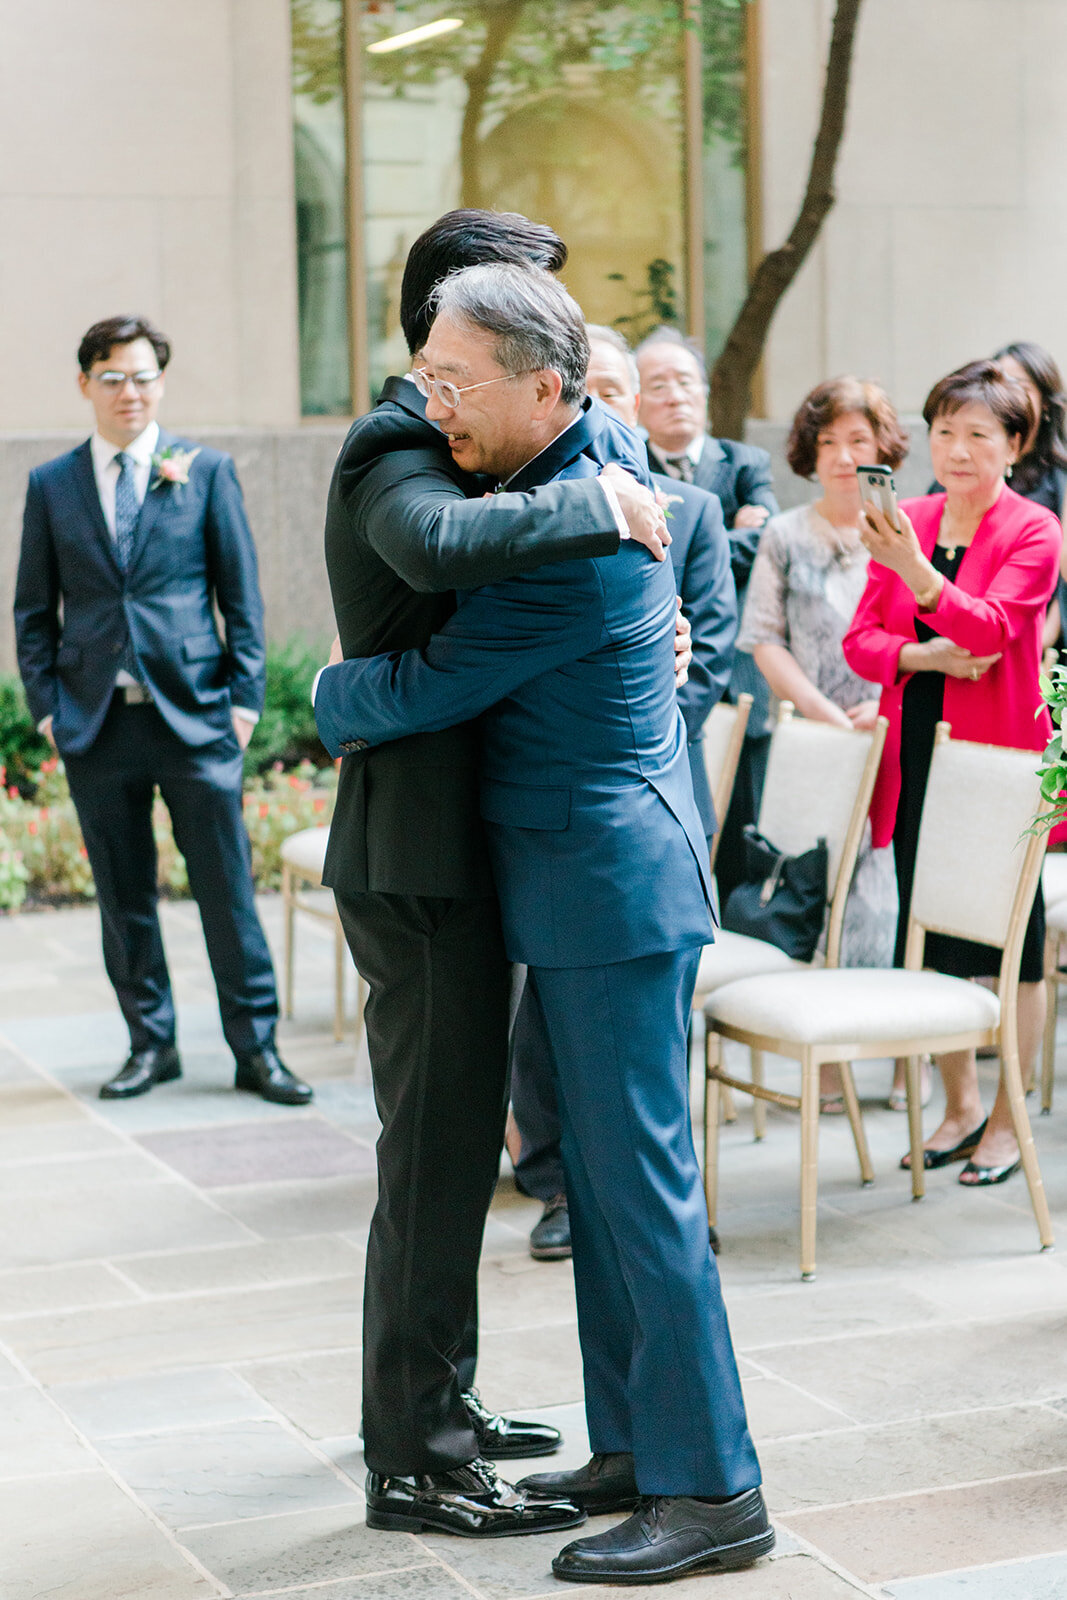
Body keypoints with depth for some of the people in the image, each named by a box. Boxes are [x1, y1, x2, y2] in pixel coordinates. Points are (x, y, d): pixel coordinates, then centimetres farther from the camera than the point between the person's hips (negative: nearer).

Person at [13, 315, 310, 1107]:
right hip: (98, 723, 2)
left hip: (194, 715, -2)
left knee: (227, 888, 0)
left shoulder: (206, 470, 4)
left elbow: (242, 594, 4)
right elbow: (34, 611, 12)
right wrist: (48, 707, 2)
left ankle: (256, 1047, 10)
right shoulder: (51, 485, 9)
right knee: (124, 895, 8)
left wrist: (245, 699, -2)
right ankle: (151, 1043, 20)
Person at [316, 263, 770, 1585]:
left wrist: (330, 703, 4)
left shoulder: (569, 546, -23)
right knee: (600, 1172, 14)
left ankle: (710, 1490, 1)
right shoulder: (603, 445, 7)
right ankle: (635, 1447, 23)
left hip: (610, 883, -10)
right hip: (587, 883, 10)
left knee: (639, 1177, -6)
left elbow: (424, 692, -17)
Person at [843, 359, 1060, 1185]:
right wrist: (921, 656, -14)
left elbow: (992, 626, -23)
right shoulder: (906, 522, 7)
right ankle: (961, 1102, 28)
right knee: (932, 938, 12)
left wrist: (917, 572, -38)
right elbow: (860, 639, 5)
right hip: (916, 756, 5)